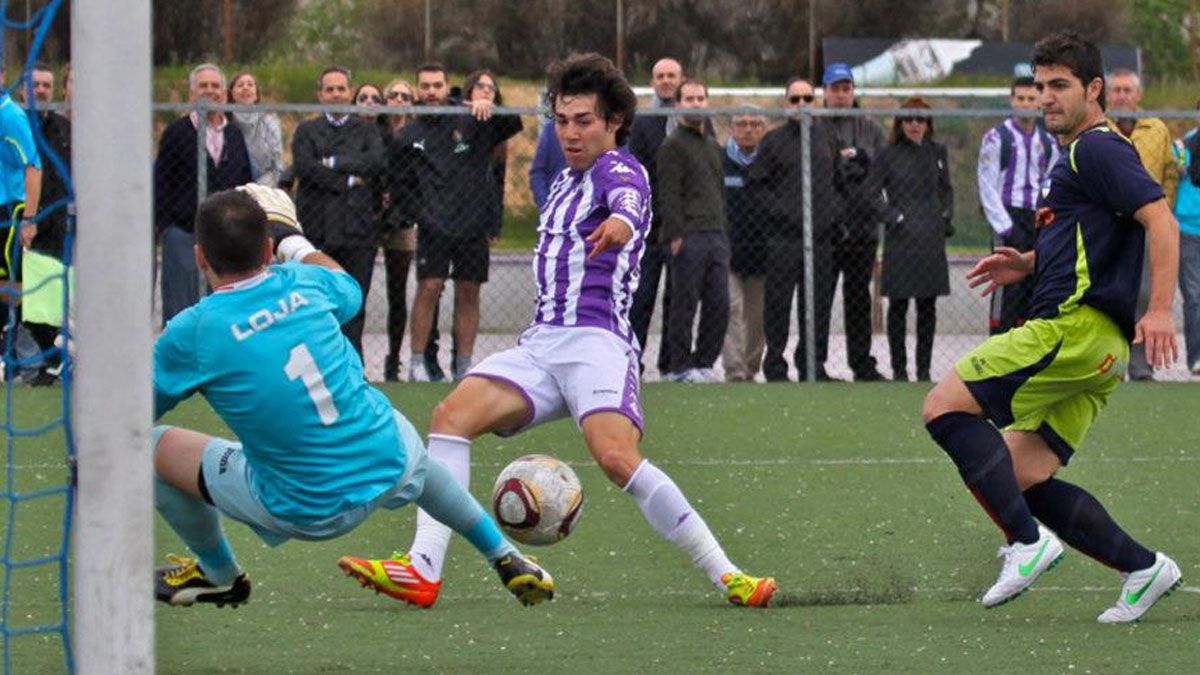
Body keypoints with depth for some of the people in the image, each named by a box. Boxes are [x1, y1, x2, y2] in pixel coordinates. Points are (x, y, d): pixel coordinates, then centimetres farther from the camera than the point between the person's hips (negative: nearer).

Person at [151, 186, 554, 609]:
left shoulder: (192, 332, -16)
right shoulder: (301, 283, -3)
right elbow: (350, 290, 24)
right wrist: (293, 243, 39)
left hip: (306, 512, -4)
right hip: (390, 469, 4)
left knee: (157, 448, 12)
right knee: (412, 452, 41)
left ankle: (219, 574, 37)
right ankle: (507, 561, 46)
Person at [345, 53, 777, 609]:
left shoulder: (617, 167, -2)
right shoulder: (566, 180, 25)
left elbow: (627, 195, -28)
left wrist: (621, 218, -51)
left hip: (597, 339, -8)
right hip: (541, 342, 8)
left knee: (617, 459, -28)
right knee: (451, 415, -14)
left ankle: (726, 576, -20)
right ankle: (423, 568, -21)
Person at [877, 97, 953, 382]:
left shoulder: (937, 152, 10)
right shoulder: (888, 154, -1)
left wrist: (946, 216, 7)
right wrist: (892, 217, -9)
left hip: (931, 239, 3)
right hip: (900, 239, -3)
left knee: (928, 306, 5)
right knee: (898, 306, -1)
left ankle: (924, 368, 11)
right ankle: (899, 367, 5)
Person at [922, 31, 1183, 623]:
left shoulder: (1098, 148, -6)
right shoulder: (1079, 155, 25)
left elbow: (1160, 220, -17)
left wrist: (1160, 309, -27)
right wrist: (1030, 262, 22)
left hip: (1073, 327, -10)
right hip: (1098, 349, 10)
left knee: (945, 406, -13)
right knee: (1026, 478, 7)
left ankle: (1028, 541, -20)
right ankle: (1143, 568, 6)